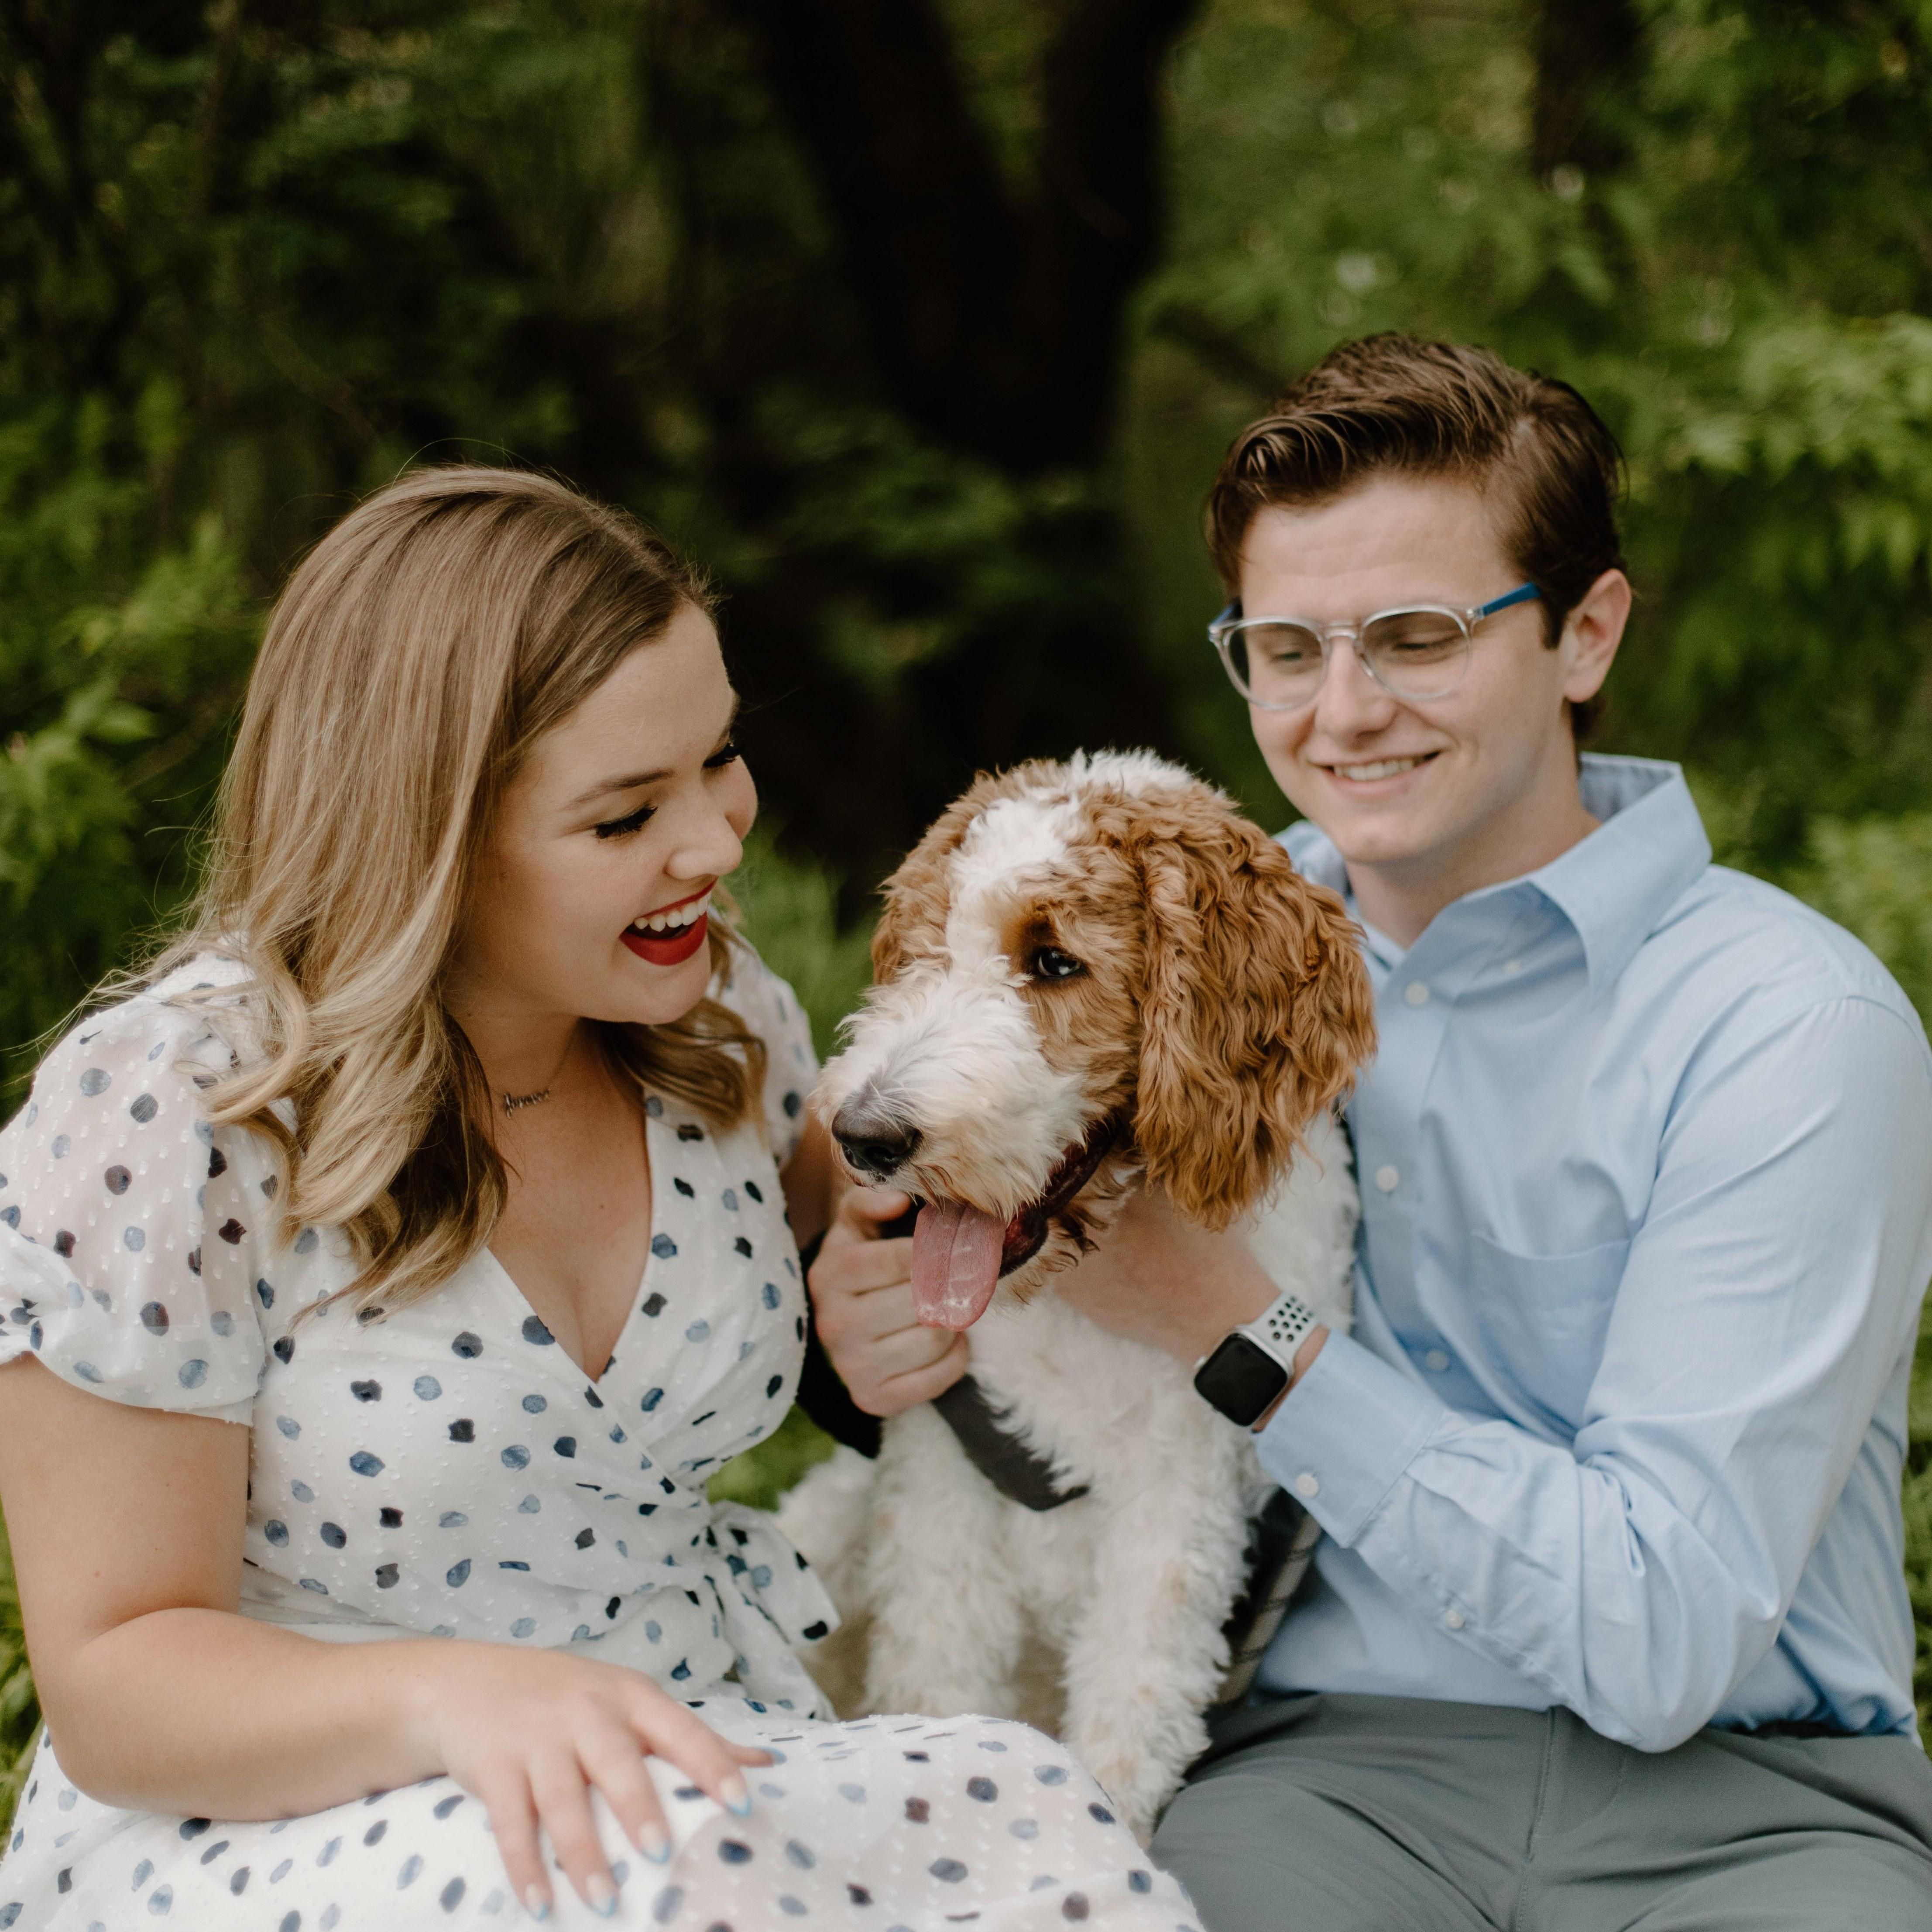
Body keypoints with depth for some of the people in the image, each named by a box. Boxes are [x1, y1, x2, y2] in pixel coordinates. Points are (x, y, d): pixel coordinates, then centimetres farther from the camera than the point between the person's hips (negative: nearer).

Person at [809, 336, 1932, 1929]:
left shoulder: (1794, 1028, -9)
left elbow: (1664, 1643, -15)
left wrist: (1237, 1328, -16)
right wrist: (888, 1320, -8)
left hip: (1750, 1795, -1)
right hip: (1331, 1759, 2)